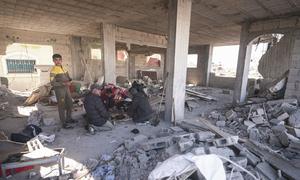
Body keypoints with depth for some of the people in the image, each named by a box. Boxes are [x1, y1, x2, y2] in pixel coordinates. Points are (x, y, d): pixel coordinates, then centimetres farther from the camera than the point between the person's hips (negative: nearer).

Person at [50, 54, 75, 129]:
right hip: (59, 89, -7)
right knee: (62, 106, -1)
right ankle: (64, 123, 8)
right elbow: (52, 83, -16)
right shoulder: (53, 70, -11)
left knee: (70, 104, 15)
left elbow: (68, 78, 15)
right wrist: (63, 83, -25)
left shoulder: (64, 69, 11)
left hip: (66, 88, 7)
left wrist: (69, 81, -8)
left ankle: (68, 119, 32)